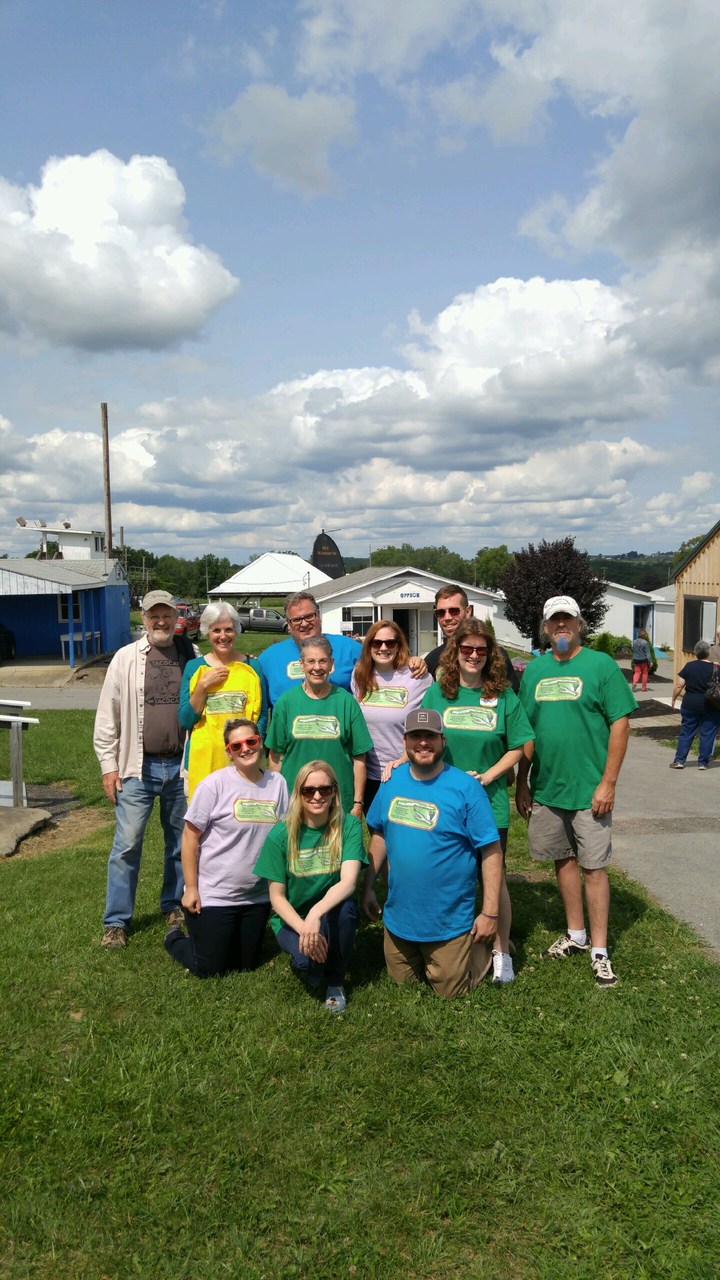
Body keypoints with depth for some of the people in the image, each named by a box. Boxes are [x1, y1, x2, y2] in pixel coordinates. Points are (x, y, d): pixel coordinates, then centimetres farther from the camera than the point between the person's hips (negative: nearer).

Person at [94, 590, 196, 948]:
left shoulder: (192, 658, 4)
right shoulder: (126, 658, 0)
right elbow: (107, 717, 1)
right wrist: (108, 766, -2)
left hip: (181, 766, 2)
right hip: (138, 767, -2)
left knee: (181, 842, 13)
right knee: (127, 844, -1)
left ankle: (173, 905, 31)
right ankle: (116, 921, 12)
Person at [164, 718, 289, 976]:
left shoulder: (278, 783, -1)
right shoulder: (215, 784, -14)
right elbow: (190, 837, -11)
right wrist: (191, 889, -12)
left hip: (257, 896, 5)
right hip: (213, 895, -4)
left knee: (247, 965, 17)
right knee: (209, 969, 6)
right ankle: (175, 938, 33)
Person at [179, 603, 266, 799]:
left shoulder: (253, 667, 6)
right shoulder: (194, 667, 7)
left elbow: (262, 716, 8)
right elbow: (185, 721, 4)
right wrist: (203, 685, -7)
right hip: (203, 761, 0)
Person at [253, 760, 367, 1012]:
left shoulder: (348, 826, -12)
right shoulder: (281, 835, -12)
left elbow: (348, 881, -23)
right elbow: (277, 896, -8)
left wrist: (316, 913, -40)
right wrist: (304, 929, -24)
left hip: (333, 917, 1)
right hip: (292, 918, -1)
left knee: (344, 905, -33)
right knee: (308, 958, -32)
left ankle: (336, 981, -6)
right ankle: (301, 959, 8)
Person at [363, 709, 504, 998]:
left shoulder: (465, 787, -18)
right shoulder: (392, 781, -3)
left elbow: (491, 851, -16)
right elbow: (379, 834, 9)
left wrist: (490, 913, -17)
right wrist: (368, 887, 8)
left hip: (450, 920, -5)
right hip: (398, 916, 5)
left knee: (450, 990, 9)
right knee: (402, 981, 21)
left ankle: (483, 944, 32)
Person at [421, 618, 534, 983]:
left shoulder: (503, 696, -1)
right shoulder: (437, 693, 1)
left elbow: (519, 747, 0)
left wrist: (488, 776, -12)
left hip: (490, 803, -1)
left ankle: (501, 952, 23)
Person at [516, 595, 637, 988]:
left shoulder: (601, 665, -6)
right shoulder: (534, 670, 7)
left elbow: (620, 724, -9)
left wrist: (608, 783, -13)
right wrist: (521, 783, 10)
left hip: (589, 790, -4)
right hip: (545, 788, 4)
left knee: (593, 866, 2)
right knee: (563, 860, 15)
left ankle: (599, 951, 14)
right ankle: (576, 935, 31)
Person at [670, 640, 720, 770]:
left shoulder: (689, 666, -4)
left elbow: (679, 685, -3)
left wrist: (674, 698, 9)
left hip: (690, 704, 2)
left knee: (686, 732, 9)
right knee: (708, 734, 8)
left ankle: (679, 760, 7)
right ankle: (703, 762, 11)